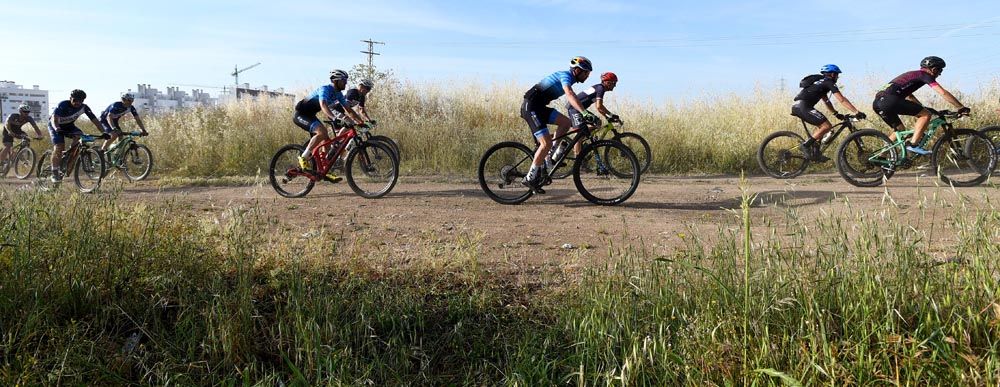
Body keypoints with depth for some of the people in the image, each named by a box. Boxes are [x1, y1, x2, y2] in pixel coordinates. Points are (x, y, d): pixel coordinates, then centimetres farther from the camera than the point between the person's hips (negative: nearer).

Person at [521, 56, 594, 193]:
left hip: (539, 107, 9)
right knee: (546, 143, -15)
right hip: (531, 107, -9)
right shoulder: (566, 76, -14)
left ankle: (550, 157, 8)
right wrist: (585, 113, -44)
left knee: (566, 123, 1)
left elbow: (573, 100, 27)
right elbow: (570, 95, -33)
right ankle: (530, 178, -8)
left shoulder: (568, 78, 16)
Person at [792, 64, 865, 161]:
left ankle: (815, 153, 13)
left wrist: (836, 113, 22)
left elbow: (826, 101, 30)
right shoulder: (829, 83, 0)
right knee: (827, 126, -12)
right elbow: (842, 100, -8)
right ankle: (806, 145, -11)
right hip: (803, 106, -10)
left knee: (822, 125, 19)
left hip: (798, 106, 10)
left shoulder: (822, 83, 29)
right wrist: (857, 112, -9)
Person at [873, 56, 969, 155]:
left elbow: (909, 96, 44)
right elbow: (943, 93, -1)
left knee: (900, 131, 24)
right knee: (926, 114, -2)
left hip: (877, 102, 9)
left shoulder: (912, 75, 32)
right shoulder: (924, 75, 6)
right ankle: (913, 145, -9)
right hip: (890, 100, -9)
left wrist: (922, 108, 44)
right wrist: (961, 108, 3)